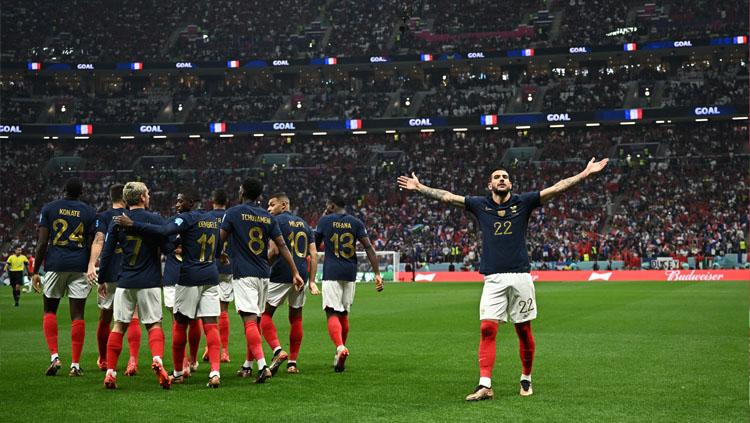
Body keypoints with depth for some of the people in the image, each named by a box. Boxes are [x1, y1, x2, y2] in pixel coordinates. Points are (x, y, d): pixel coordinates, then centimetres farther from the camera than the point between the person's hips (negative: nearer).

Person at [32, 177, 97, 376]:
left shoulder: (49, 208, 3)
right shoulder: (89, 212, 4)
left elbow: (42, 243, -2)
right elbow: (91, 245, 2)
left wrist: (35, 271, 3)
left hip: (55, 264, 0)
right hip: (79, 266, 0)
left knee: (50, 310, 15)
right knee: (77, 315, 2)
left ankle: (54, 356, 1)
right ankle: (75, 364, 2)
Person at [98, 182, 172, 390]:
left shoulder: (117, 220, 2)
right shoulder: (155, 219, -5)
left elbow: (107, 252, 4)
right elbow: (168, 248, -7)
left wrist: (102, 280, 13)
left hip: (125, 282, 2)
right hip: (149, 282, -2)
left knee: (119, 325, 9)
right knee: (154, 324, 6)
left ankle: (110, 372, 5)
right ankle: (157, 359, -20)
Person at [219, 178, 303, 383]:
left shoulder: (233, 212, -3)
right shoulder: (268, 217, 9)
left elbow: (220, 239, 2)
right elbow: (282, 246, 5)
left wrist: (221, 255, 24)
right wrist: (295, 273, 6)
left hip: (243, 274, -5)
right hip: (263, 274, 5)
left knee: (250, 320, -13)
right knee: (255, 320, 16)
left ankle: (262, 365, -27)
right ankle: (248, 365, 25)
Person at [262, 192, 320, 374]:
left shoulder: (276, 221, -3)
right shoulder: (304, 224, 17)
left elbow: (274, 250, -14)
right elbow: (314, 254, 11)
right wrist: (312, 281, 11)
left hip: (281, 274, -6)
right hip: (301, 275, 6)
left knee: (265, 314, 3)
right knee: (296, 317, 12)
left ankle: (278, 350, -15)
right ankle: (293, 362, 13)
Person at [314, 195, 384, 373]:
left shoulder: (325, 221, 2)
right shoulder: (356, 222, 7)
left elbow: (315, 245, 16)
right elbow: (369, 248, -3)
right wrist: (377, 274, -4)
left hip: (331, 272, -3)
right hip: (350, 273, 3)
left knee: (332, 313, -9)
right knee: (344, 313, 17)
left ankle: (340, 347, -34)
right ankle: (340, 354, 23)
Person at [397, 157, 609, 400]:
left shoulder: (523, 202, 8)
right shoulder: (480, 205, 12)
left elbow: (557, 189, 4)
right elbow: (447, 197, 14)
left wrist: (585, 174, -3)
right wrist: (420, 188, 12)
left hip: (520, 277, 0)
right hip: (493, 279, 0)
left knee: (524, 330, 6)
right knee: (487, 329, -11)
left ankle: (526, 379, 22)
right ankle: (485, 385, -13)